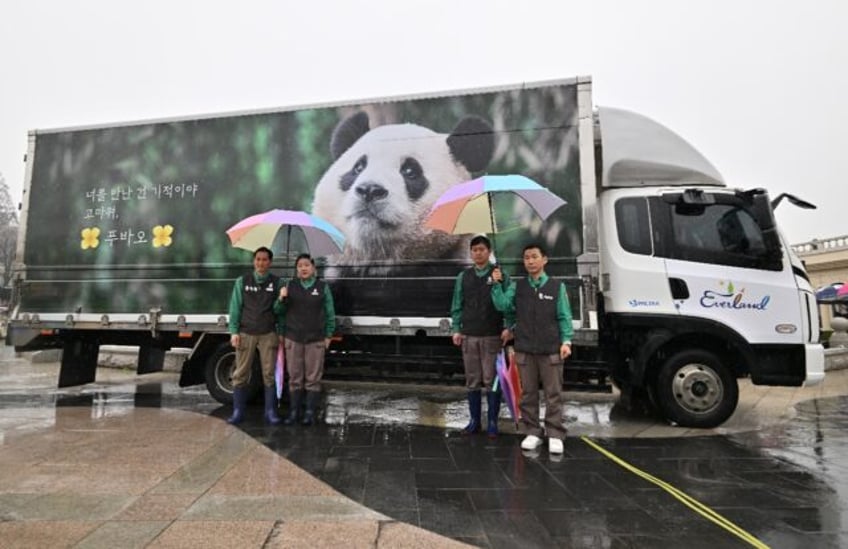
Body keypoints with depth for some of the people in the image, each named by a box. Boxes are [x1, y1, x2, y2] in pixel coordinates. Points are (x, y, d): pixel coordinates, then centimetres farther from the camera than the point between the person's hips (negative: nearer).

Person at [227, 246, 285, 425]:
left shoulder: (277, 283, 3)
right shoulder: (242, 281, 5)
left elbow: (279, 310, 1)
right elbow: (235, 308, 3)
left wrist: (281, 333, -3)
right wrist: (234, 332, -3)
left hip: (269, 334, -1)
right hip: (246, 334, 1)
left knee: (269, 374, 4)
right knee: (241, 374, 4)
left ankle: (270, 412, 12)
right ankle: (238, 412, 15)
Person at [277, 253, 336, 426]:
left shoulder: (322, 287, 3)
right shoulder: (290, 286, 7)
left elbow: (330, 314, 5)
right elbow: (280, 311, 9)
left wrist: (328, 335, 2)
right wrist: (282, 299, -10)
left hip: (316, 339, -1)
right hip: (293, 338, 1)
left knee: (313, 377, 2)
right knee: (295, 377, 6)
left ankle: (310, 412, 11)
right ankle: (293, 411, 15)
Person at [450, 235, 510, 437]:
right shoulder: (463, 277, 8)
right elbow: (457, 306, 9)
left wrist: (508, 327, -12)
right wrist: (455, 329, 3)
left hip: (492, 337, -2)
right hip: (469, 337, 3)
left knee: (492, 381, 3)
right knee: (472, 381, 10)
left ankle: (492, 422, 16)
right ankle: (474, 420, 22)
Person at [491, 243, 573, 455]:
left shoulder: (557, 287, 3)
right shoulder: (517, 286, 7)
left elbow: (564, 317, 1)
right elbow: (502, 305, -4)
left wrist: (566, 341, -8)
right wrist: (498, 284, -10)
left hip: (551, 349, -1)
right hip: (524, 349, 2)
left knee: (553, 394, 5)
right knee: (528, 393, 9)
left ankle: (555, 435, 16)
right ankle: (532, 432, 21)